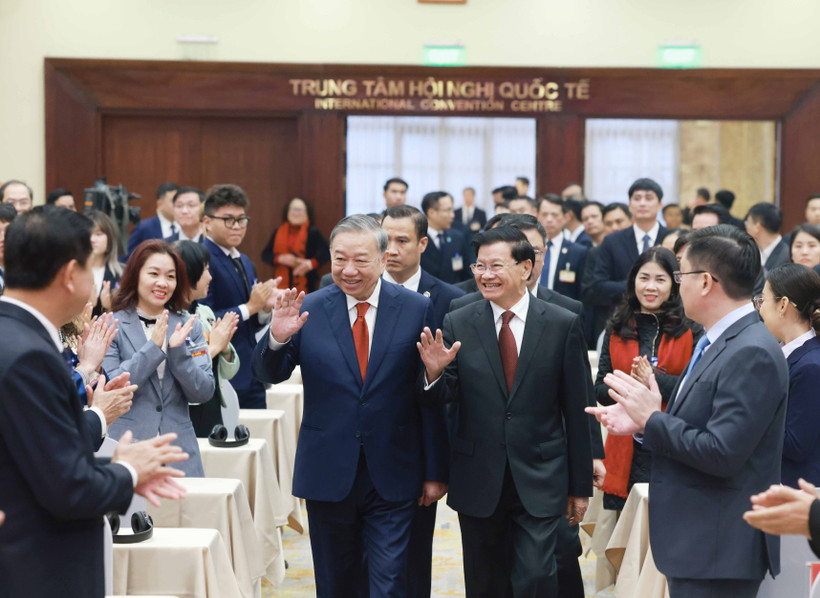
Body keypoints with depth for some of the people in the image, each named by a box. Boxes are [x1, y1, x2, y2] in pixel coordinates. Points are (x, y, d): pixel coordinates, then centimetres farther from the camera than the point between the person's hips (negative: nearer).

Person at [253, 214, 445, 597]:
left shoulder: (416, 310, -3)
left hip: (392, 478, -2)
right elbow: (269, 375, 0)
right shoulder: (309, 310, -1)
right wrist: (277, 338, -23)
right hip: (328, 475, 2)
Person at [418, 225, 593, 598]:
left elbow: (577, 410, 1)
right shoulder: (458, 324, 1)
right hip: (478, 481, 2)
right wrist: (435, 372, -24)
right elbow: (444, 398, -1)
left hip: (539, 482, -2)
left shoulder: (563, 325, -1)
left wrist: (580, 486, 3)